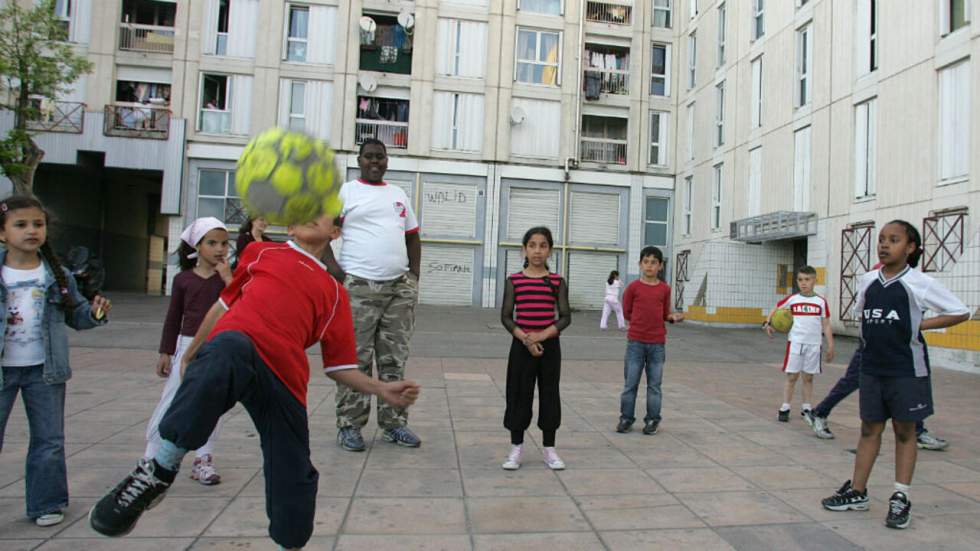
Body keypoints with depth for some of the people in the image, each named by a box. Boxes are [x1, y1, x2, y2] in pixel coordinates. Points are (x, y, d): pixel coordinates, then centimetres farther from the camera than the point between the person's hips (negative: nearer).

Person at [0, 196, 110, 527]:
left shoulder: (58, 275, -1)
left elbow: (75, 314, 7)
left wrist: (94, 313, -11)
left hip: (44, 370, 2)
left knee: (49, 440, 11)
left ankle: (46, 503, 26)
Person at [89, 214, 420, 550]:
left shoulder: (333, 292, 22)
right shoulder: (261, 252, 24)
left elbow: (337, 366, 21)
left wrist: (382, 390, 8)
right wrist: (190, 353, 35)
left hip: (284, 379, 2)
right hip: (235, 341, -2)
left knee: (293, 475, 4)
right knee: (228, 350, -38)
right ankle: (161, 469, -29)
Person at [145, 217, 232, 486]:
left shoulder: (227, 277, -1)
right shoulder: (183, 279, 0)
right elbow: (173, 317, 4)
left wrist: (227, 277, -19)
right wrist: (165, 352, 4)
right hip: (188, 345, 0)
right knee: (171, 403, 4)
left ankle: (203, 460, 17)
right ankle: (151, 457, 16)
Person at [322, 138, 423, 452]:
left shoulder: (399, 194, 18)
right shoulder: (344, 192, 4)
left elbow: (412, 238, 21)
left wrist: (414, 278, 10)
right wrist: (336, 273, -13)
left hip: (400, 289, 5)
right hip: (359, 288, -4)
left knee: (394, 360, 8)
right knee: (356, 360, -1)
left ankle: (393, 424, 17)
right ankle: (349, 426, 9)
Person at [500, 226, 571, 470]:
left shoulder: (557, 281, 1)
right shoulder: (514, 280, -1)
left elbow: (565, 317, -3)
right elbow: (506, 316, -4)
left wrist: (542, 335, -16)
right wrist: (525, 339, -15)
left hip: (550, 346, 1)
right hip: (521, 346, -1)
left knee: (549, 395, 8)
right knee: (519, 395, 5)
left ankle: (549, 448, 21)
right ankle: (516, 448, 19)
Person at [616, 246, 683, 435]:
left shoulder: (665, 289, 2)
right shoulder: (633, 287, -3)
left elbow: (665, 314, 9)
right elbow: (627, 312, 4)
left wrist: (673, 317, -10)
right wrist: (643, 320, -2)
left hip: (657, 343, 1)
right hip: (635, 342, -1)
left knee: (654, 384, 8)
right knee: (630, 383, 6)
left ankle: (652, 420, 20)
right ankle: (626, 418, 17)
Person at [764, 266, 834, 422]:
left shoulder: (821, 302, 2)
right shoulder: (792, 299, 0)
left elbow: (826, 325, 6)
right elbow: (775, 309, 10)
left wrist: (830, 346, 3)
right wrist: (767, 323, -7)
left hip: (814, 344, 1)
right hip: (795, 343, -1)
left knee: (808, 377, 9)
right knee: (791, 376, 2)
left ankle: (806, 408, 20)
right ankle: (784, 408, 7)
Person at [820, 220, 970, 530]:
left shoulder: (919, 284, -8)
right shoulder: (867, 281, 5)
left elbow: (961, 312, -3)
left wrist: (922, 325, -10)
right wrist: (872, 335, 9)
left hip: (907, 370, -4)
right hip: (871, 368, 4)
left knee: (904, 431, 7)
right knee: (870, 429, 11)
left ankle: (901, 499, 17)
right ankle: (857, 492, 19)